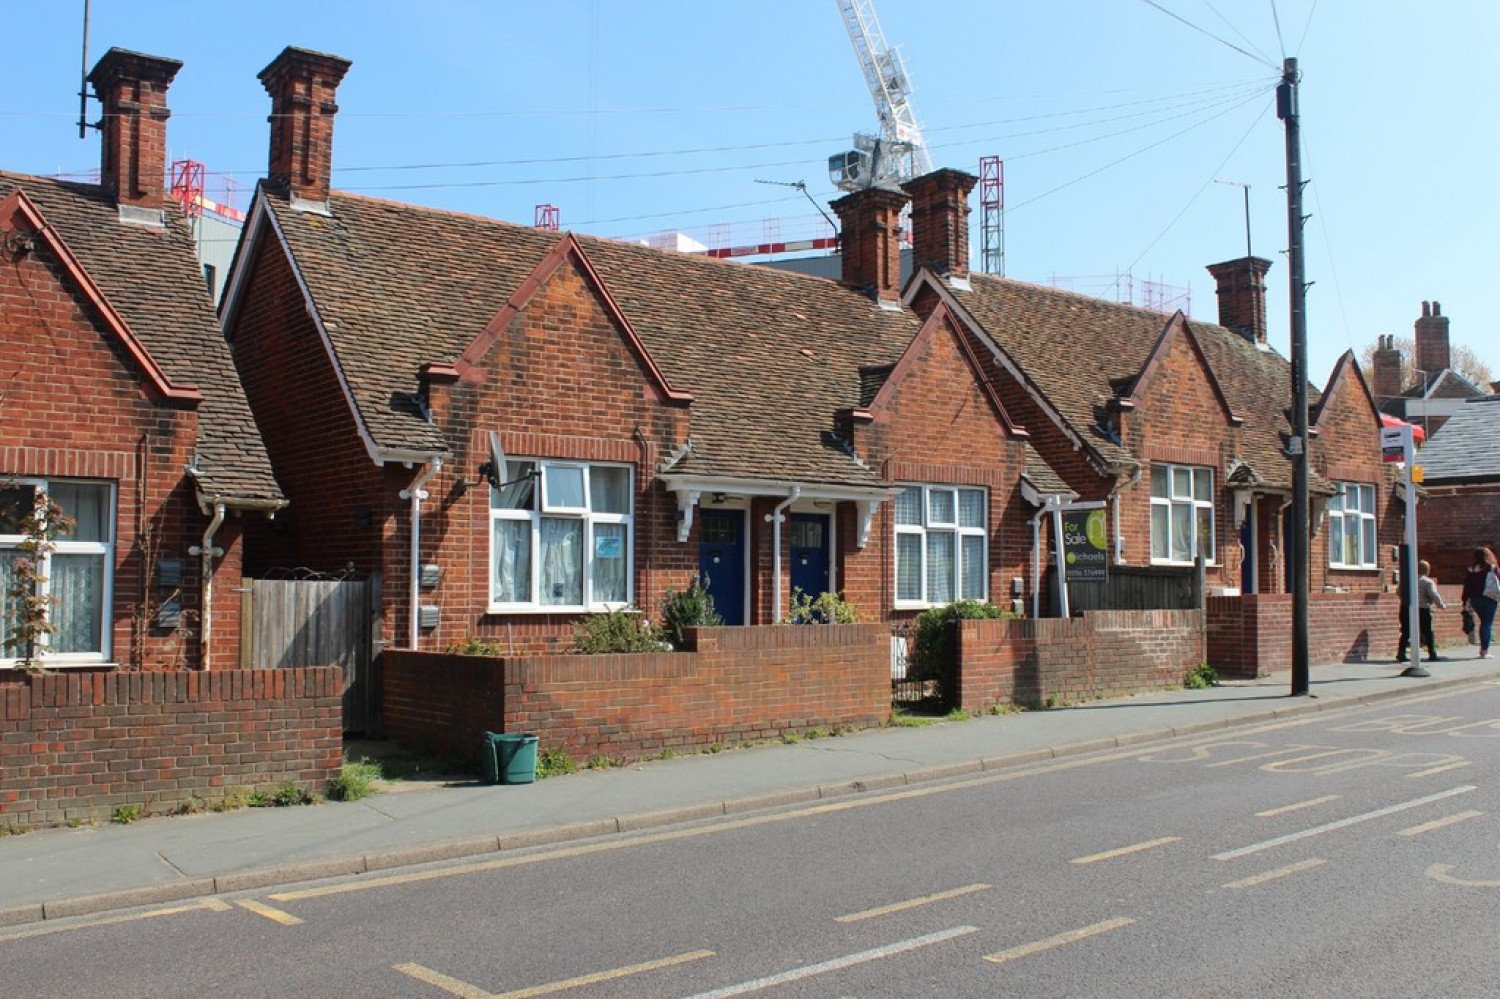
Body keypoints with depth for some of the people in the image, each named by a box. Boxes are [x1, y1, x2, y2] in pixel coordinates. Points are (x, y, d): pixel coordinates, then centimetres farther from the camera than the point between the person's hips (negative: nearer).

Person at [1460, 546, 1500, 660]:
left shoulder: (1470, 571, 1)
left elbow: (1466, 587, 2)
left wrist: (1466, 602, 8)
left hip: (1475, 600, 4)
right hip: (1489, 599, -4)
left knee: (1483, 622, 19)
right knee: (1488, 624, 1)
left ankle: (1483, 647, 19)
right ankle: (1485, 650, -4)